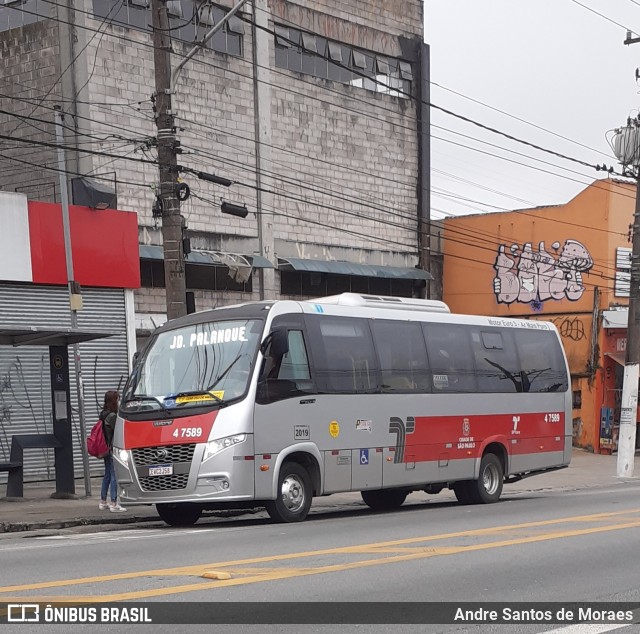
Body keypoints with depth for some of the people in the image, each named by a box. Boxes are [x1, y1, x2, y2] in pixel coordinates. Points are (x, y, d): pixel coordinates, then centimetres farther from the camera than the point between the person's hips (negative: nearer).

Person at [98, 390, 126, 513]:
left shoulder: (104, 414, 11)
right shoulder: (112, 416, -17)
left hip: (106, 450, 10)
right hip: (113, 449, -10)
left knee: (107, 475, 17)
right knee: (114, 476, -5)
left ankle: (103, 502, 24)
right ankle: (113, 504, -4)